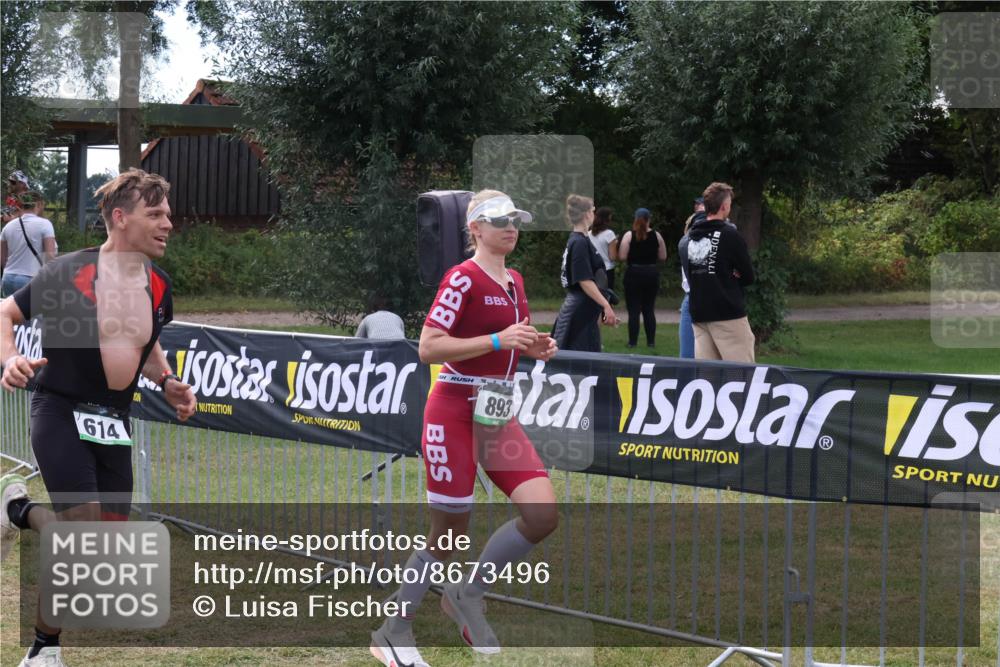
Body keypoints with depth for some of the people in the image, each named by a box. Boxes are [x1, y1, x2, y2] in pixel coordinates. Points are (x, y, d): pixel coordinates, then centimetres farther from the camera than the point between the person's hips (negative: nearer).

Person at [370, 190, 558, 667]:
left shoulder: (514, 281, 11)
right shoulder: (462, 279, -13)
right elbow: (428, 348, -20)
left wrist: (533, 348, 3)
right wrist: (498, 340, -25)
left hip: (498, 416, 7)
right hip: (456, 412, -7)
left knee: (543, 515, -7)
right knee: (449, 537, -1)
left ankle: (467, 594, 12)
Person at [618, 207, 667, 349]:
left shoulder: (629, 235, -8)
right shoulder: (656, 236, -1)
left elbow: (622, 256, -12)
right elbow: (663, 257, 3)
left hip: (633, 274, -2)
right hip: (652, 275, 2)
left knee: (633, 310, 2)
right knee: (649, 309, 11)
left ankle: (632, 341, 0)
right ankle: (651, 341, 10)